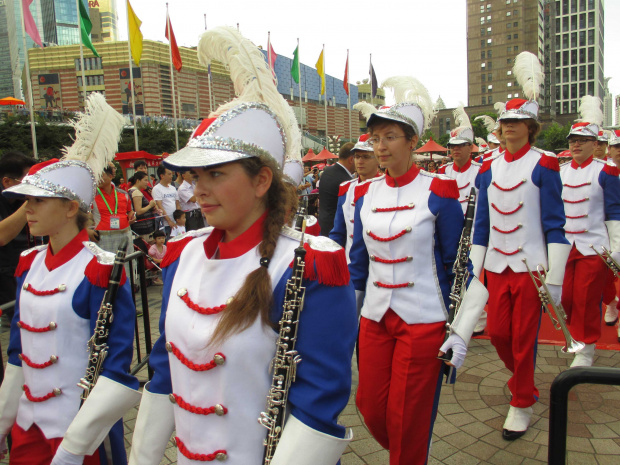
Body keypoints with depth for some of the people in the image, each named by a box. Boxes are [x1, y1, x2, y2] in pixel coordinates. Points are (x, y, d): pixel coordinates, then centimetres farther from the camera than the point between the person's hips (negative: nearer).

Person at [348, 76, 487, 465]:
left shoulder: (438, 193, -9)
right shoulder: (365, 195, 4)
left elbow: (460, 266, -4)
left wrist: (461, 332, -7)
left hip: (424, 323, -4)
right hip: (375, 320, 5)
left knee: (408, 419, 4)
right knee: (372, 410, 11)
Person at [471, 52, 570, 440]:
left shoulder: (544, 165, -6)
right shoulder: (489, 169, 8)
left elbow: (555, 223, -7)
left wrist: (555, 279, -11)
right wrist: (475, 269, 8)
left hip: (531, 266, -4)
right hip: (498, 266, 5)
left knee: (524, 338, 3)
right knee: (497, 332, 9)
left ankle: (522, 404, 21)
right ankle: (525, 380, 38)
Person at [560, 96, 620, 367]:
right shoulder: (559, 173, 8)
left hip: (594, 248, -4)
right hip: (563, 246, 4)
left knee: (586, 300, 1)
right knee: (565, 298, 6)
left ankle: (586, 349, 17)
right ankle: (581, 333, 31)